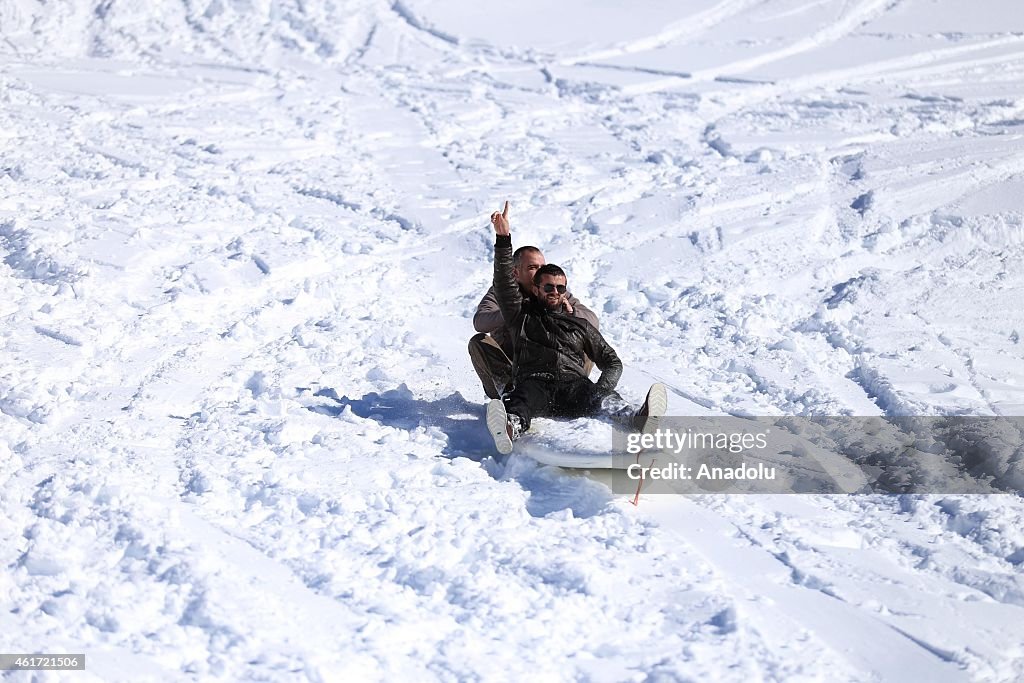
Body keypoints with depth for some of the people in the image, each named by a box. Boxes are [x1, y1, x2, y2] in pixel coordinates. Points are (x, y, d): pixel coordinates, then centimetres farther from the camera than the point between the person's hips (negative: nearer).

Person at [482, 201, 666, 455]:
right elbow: (505, 282, 14)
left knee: (600, 395, -33)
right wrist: (503, 239, 1)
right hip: (533, 383, -1)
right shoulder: (523, 317, 27)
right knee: (525, 396, -39)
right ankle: (511, 427, -73)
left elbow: (612, 362, 26)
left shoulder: (580, 326, 31)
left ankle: (637, 418, -64)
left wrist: (600, 392, 3)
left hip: (574, 387, 1)